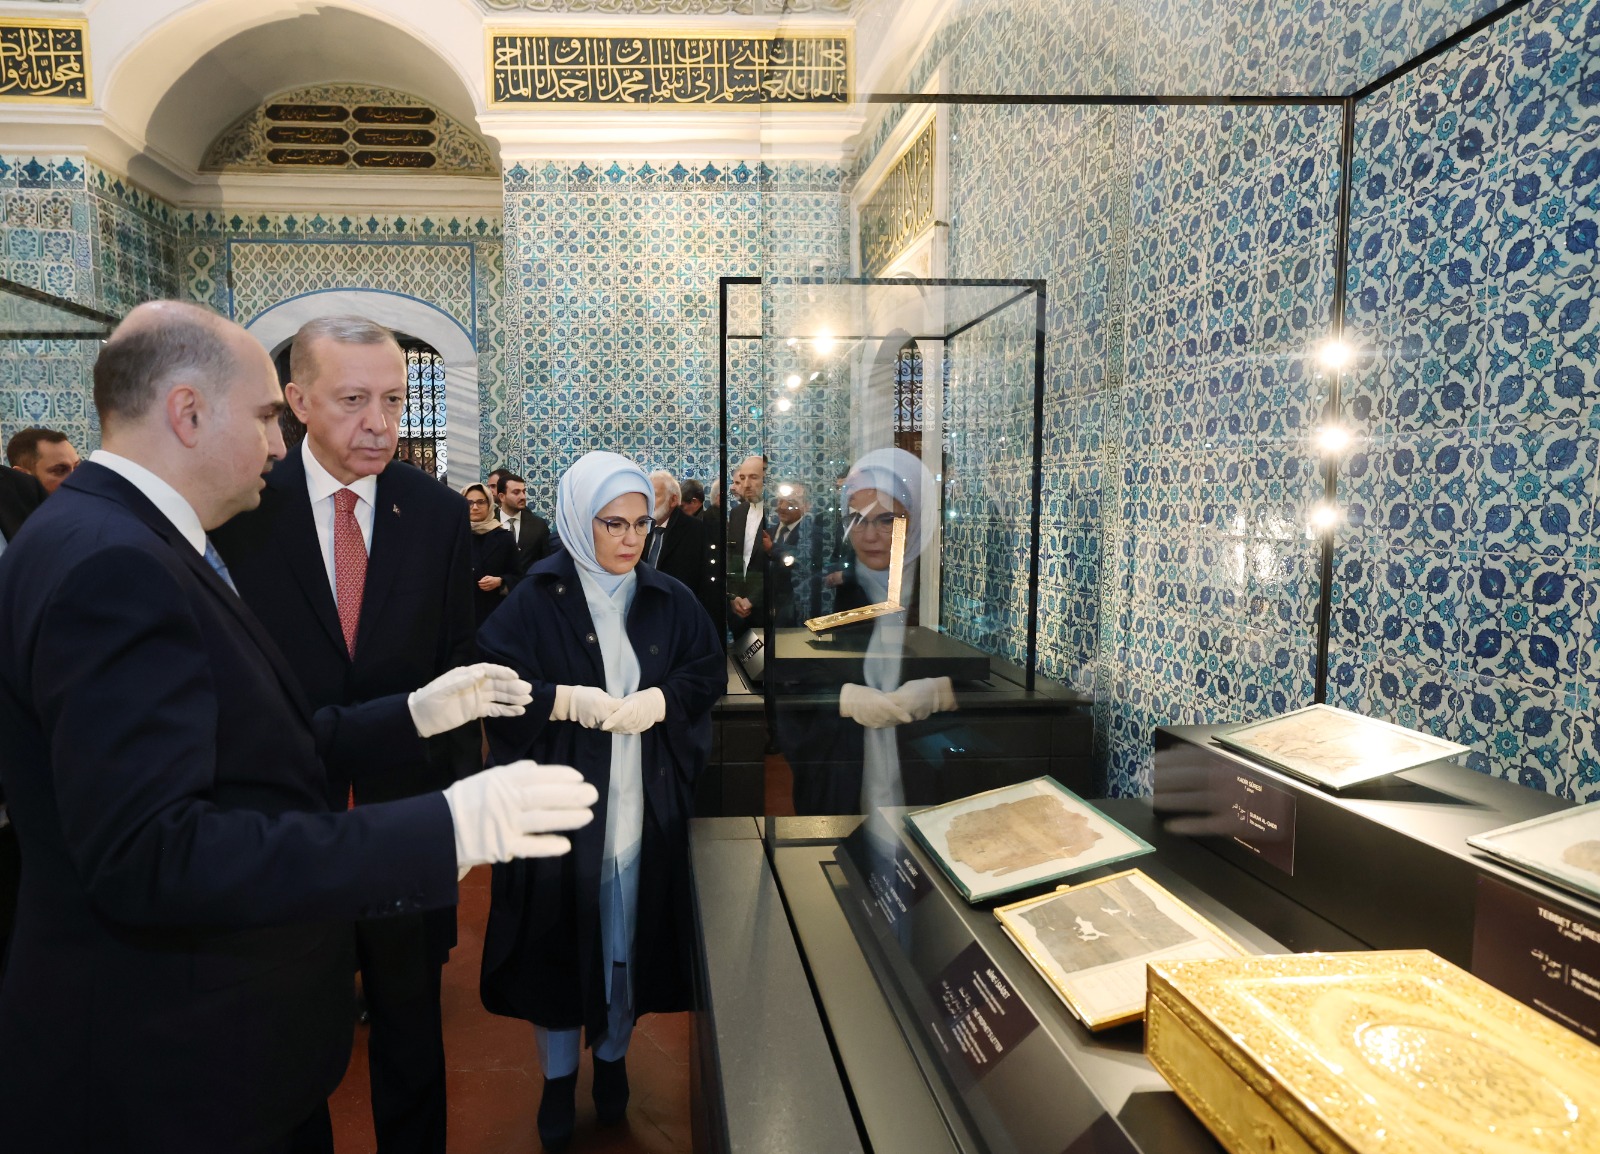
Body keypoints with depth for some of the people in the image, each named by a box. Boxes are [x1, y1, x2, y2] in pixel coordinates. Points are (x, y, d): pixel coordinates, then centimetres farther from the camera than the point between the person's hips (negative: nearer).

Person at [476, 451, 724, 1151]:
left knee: (629, 932, 13)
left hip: (646, 806, 3)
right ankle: (558, 1075, 30)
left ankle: (613, 1057, 36)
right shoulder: (536, 600, -6)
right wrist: (568, 700, -23)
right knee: (561, 933, 8)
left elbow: (710, 673, 3)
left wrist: (659, 699, -15)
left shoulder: (669, 600, 4)